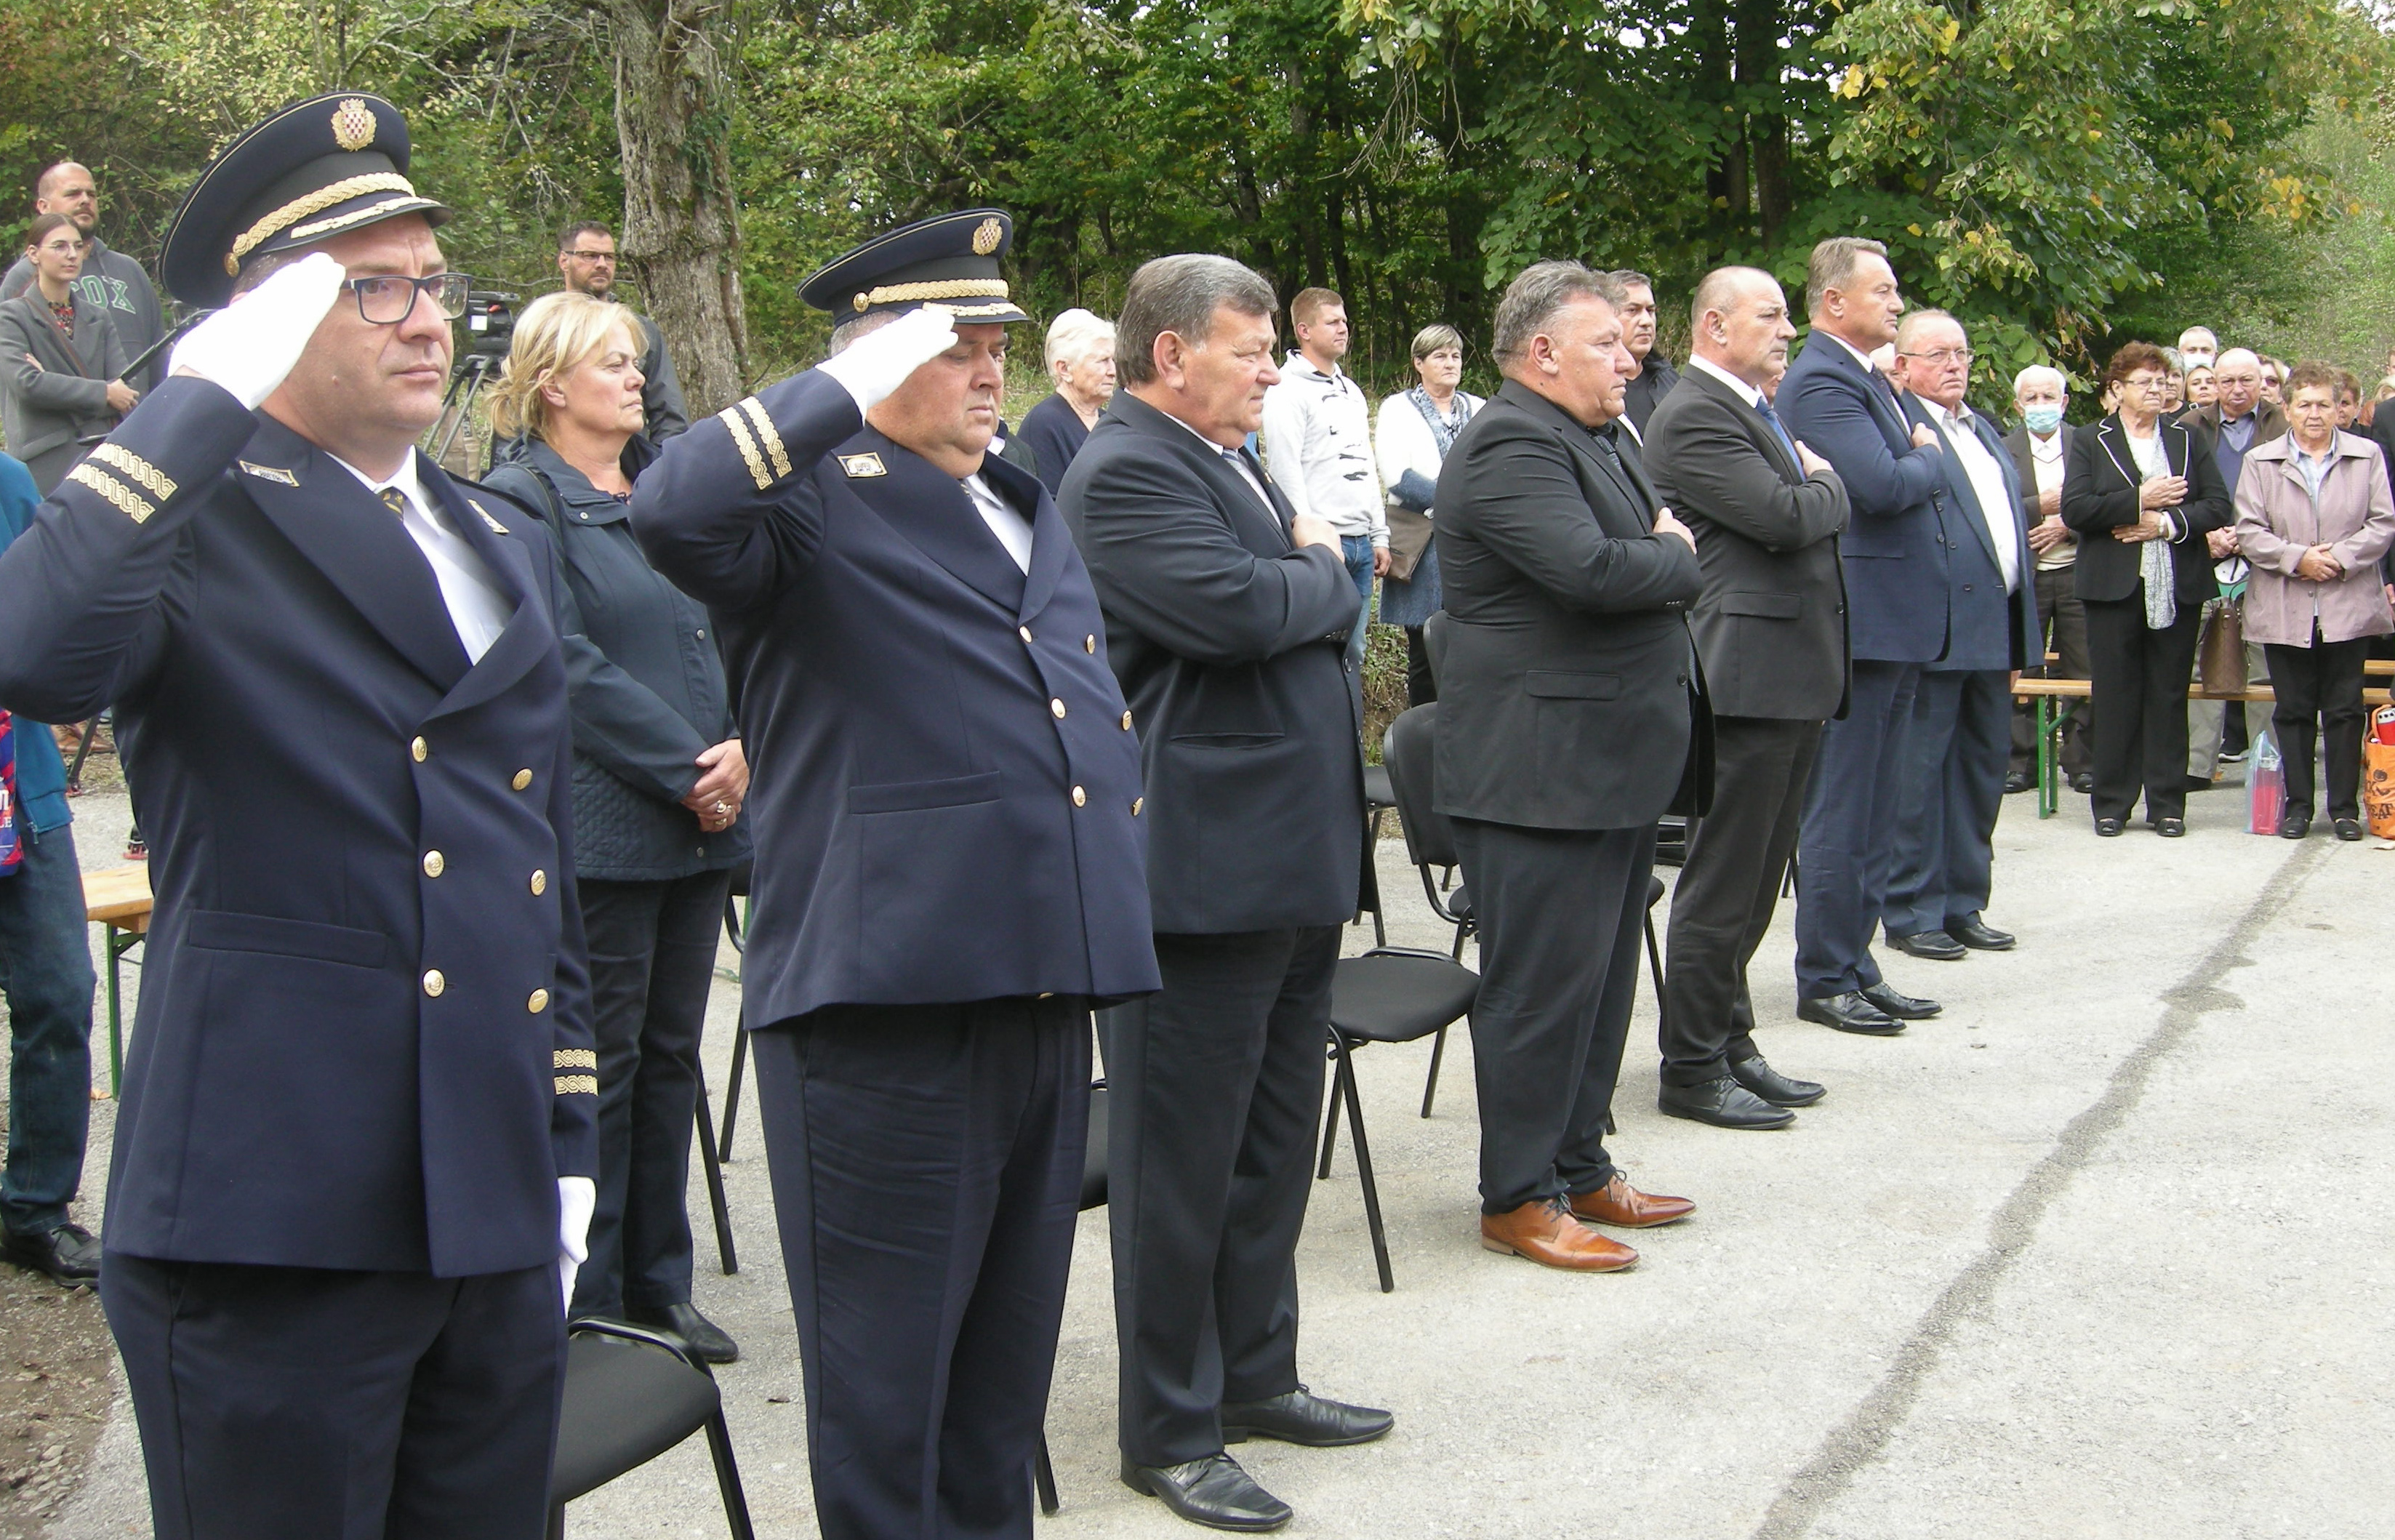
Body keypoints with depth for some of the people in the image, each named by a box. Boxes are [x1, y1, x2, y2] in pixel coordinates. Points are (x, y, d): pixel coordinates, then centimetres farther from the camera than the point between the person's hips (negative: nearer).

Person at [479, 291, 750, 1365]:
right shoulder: (521, 500, -7)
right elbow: (570, 665, -15)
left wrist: (741, 748, -6)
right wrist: (687, 768, -16)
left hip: (700, 826, 7)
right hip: (599, 830, -7)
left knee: (670, 1056, 12)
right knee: (599, 1065, 0)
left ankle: (658, 1285, 23)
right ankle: (589, 1306, 12)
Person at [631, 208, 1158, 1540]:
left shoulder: (1032, 511, 20)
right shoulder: (811, 504, -6)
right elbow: (674, 511, -29)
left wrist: (1111, 900, 20)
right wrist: (852, 389, -20)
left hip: (1044, 991, 8)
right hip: (886, 995, -7)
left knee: (1011, 1357, 19)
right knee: (887, 1371, 4)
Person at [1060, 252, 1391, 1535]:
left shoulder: (1231, 462, 17)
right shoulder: (1124, 471, -14)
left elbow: (1326, 603, 20)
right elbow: (1241, 610, -25)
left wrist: (1309, 576, -1)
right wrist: (1320, 571, -6)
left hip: (1291, 864, 10)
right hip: (1200, 874, -10)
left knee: (1275, 1141, 18)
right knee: (1184, 1161, 1)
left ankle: (1255, 1376, 32)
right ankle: (1169, 1432, 14)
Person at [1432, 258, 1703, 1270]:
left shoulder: (1588, 441, 18)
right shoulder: (1511, 445, -16)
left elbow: (1651, 563, 18)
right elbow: (1591, 570, -29)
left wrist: (1666, 557, -5)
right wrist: (1678, 559, -9)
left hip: (1614, 763, 10)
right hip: (1542, 768, -10)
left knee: (1601, 979, 17)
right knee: (1543, 986, -2)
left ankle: (1580, 1168, 28)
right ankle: (1517, 1198, 9)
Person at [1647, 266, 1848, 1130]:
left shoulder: (1759, 411, 19)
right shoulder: (1692, 416, -13)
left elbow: (1814, 519, 22)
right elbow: (1785, 517, -21)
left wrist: (1815, 486, 1)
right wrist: (1826, 485, -2)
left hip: (1795, 676, 10)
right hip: (1749, 676, -10)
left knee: (1756, 877, 15)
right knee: (1723, 883, -4)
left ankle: (1731, 1044, 25)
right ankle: (1693, 1070, 4)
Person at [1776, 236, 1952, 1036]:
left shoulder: (1870, 377, 17)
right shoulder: (1822, 381, -15)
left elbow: (1916, 481, 20)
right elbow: (1879, 485, -26)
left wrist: (1920, 461, -1)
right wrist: (1928, 458, -8)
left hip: (1896, 625, 10)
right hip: (1858, 625, -10)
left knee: (1875, 811, 15)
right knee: (1840, 812, -3)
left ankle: (1855, 965, 23)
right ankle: (1824, 980, 6)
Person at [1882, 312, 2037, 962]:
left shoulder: (1985, 431, 20)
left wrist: (2020, 637, 20)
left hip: (1993, 631, 9)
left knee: (1983, 769, 12)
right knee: (1919, 773, -3)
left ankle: (1964, 905, 21)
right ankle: (1913, 914, 5)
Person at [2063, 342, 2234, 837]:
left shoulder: (2188, 439, 14)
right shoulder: (2090, 442, 6)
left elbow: (2217, 505, 4)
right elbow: (2075, 508, -9)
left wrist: (2166, 523, -11)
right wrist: (2140, 500, -13)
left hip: (2178, 588, 2)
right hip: (2115, 587, -2)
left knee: (2169, 698, 4)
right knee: (2115, 698, 0)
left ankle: (2168, 803, 9)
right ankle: (2112, 804, 8)